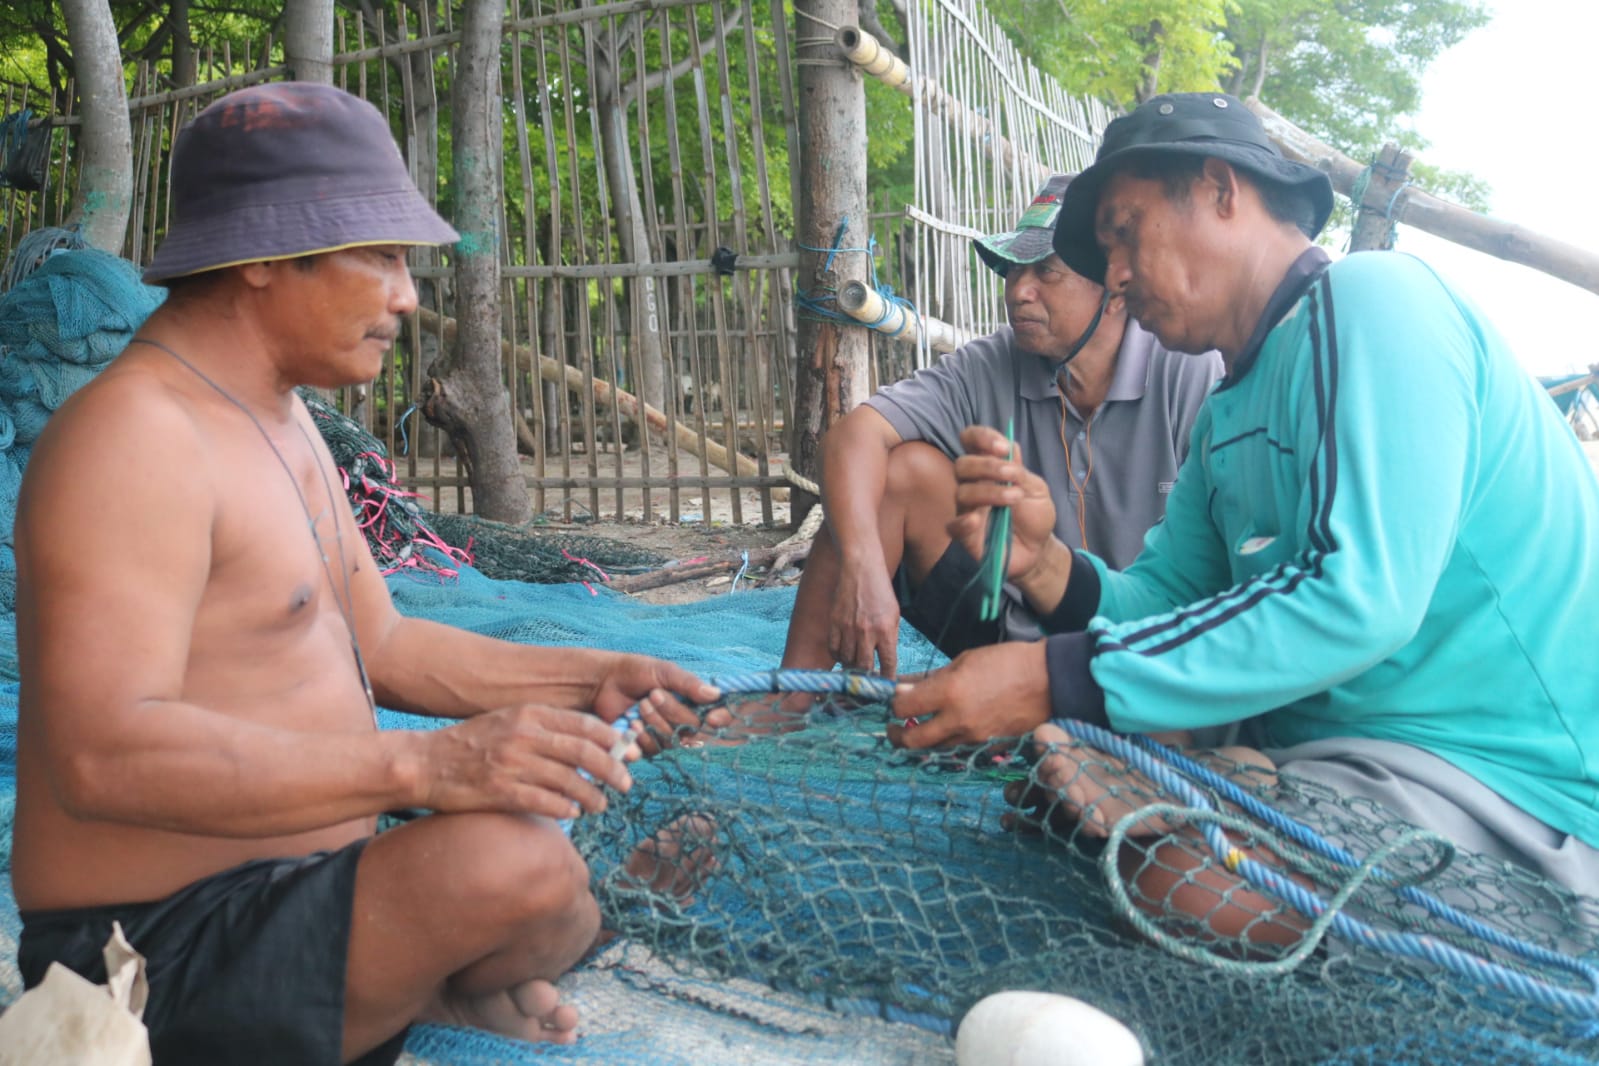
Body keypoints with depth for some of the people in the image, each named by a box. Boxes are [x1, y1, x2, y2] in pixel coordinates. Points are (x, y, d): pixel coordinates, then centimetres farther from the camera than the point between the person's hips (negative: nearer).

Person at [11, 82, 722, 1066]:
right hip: (170, 958, -9)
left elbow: (380, 644, 14)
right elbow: (103, 755, -31)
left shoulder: (279, 415, 11)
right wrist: (425, 765, -37)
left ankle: (428, 982, 4)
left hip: (303, 875, 9)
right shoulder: (133, 435, -21)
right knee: (516, 864, -32)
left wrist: (588, 678, 4)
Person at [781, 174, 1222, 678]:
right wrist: (863, 568, -33)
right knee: (902, 471, -12)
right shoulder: (988, 369, -3)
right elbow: (854, 435, -15)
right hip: (1009, 627, 4)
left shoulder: (1192, 376, -12)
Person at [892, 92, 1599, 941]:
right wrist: (1047, 569, -9)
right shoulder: (1227, 416, 17)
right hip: (1326, 748, 8)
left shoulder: (1369, 299, -13)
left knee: (1175, 872, -31)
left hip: (1497, 775, -8)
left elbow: (1361, 600, -25)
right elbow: (1163, 600, 13)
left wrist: (1059, 678, -24)